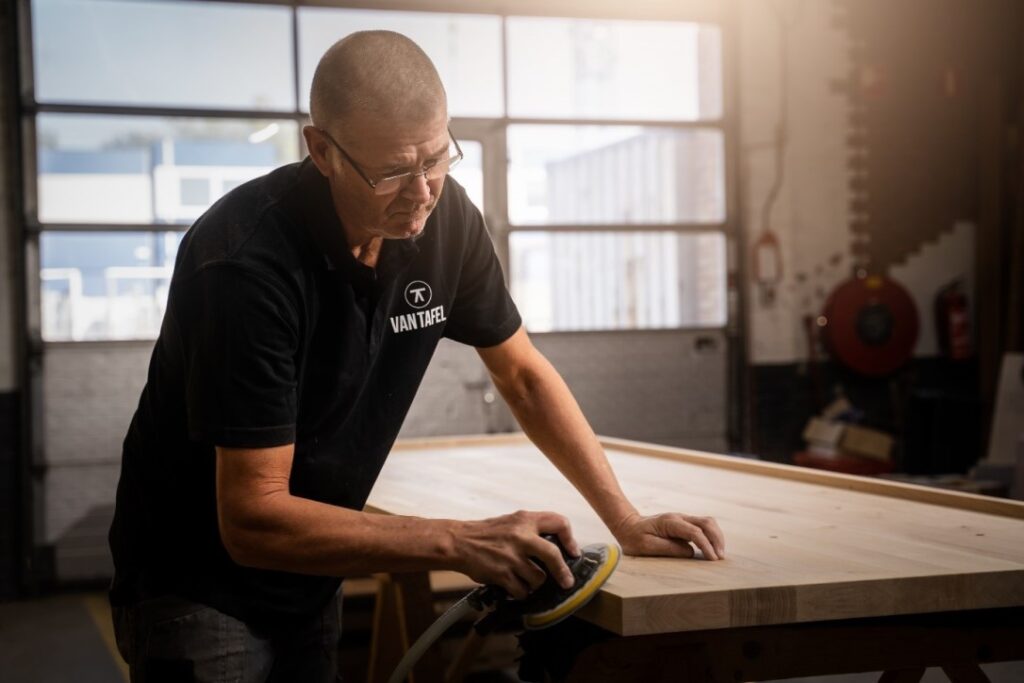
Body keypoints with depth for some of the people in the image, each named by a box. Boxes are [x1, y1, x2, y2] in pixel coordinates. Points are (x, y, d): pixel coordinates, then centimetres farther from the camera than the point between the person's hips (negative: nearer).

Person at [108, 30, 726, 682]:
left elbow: (523, 373, 3)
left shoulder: (446, 217, -11)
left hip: (307, 583, 6)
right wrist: (459, 543, -33)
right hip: (199, 586, -5)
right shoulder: (248, 261, -30)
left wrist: (627, 521, -3)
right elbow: (252, 519, -30)